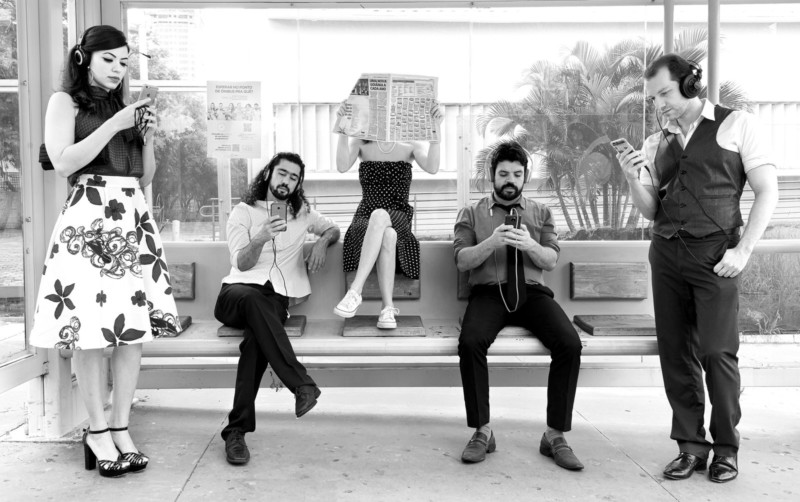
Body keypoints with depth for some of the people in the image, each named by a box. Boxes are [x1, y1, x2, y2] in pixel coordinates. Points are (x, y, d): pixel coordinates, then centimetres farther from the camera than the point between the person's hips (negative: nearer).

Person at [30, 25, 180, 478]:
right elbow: (64, 163, -8)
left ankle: (120, 427, 10)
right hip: (89, 220, -5)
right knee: (91, 327, -6)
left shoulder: (126, 107, 20)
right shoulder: (65, 102, 7)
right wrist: (115, 124, -10)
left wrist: (147, 136, 3)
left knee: (135, 327, 0)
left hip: (135, 220, 5)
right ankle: (97, 431, 6)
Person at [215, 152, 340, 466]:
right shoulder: (243, 212, 11)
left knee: (257, 337, -34)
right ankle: (302, 384, -44)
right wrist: (261, 238, -21)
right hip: (237, 291, -1)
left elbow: (333, 229, 33)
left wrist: (322, 243, 10)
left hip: (276, 298, 1)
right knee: (253, 298, -40)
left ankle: (237, 429, -33)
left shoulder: (302, 212, 21)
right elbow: (242, 263, -1)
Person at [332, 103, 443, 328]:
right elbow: (342, 166, -12)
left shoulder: (411, 144, 7)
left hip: (399, 217, -1)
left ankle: (355, 291, -42)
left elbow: (432, 168, -13)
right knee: (387, 235, -36)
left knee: (379, 216, -38)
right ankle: (388, 307, -37)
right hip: (365, 218, 1)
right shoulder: (361, 142, 7)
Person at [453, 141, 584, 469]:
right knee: (470, 342, -33)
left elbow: (551, 261, 7)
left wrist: (530, 245, -14)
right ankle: (482, 432, -18)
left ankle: (555, 435, -14)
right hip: (489, 292, -2)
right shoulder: (471, 214, 13)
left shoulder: (540, 212, 19)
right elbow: (462, 260, 0)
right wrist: (491, 242, -18)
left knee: (570, 343, -25)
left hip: (532, 293, 2)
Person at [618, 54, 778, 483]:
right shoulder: (655, 144, 14)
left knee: (717, 351, -7)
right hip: (666, 254, 4)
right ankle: (690, 445, 15)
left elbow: (767, 190, -1)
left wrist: (743, 250, -10)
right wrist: (632, 179, -7)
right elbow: (650, 211, 13)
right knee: (675, 352, 4)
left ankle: (726, 448, 9)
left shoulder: (735, 125, 3)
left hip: (714, 254, -4)